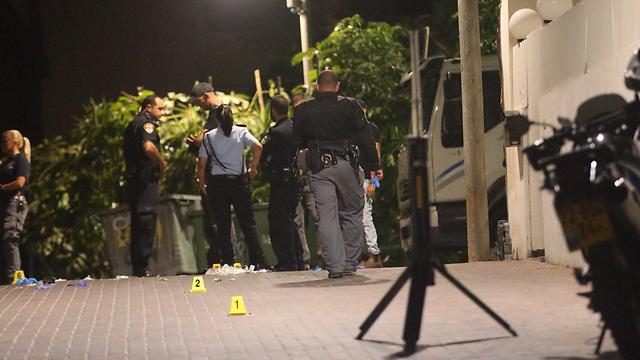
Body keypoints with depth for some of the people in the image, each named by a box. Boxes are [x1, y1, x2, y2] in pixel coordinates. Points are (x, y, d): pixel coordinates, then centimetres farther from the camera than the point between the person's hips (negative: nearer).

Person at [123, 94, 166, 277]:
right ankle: (142, 269, -9)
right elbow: (148, 147, -27)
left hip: (133, 178, 10)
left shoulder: (133, 124, 21)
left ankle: (137, 268, 14)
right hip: (146, 179, -10)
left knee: (137, 225, 12)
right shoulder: (147, 123, -9)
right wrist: (162, 163, -13)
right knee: (147, 224, -8)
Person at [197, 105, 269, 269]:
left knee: (223, 225, 4)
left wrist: (202, 184, 9)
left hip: (217, 182, 0)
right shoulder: (241, 132, 3)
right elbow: (258, 147, -13)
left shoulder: (209, 136, 3)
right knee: (248, 223, 3)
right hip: (239, 180, 0)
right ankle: (258, 261, -5)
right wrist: (253, 168, -1)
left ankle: (228, 263, 1)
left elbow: (202, 163, 0)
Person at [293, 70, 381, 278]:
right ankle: (350, 263, 10)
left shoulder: (303, 110, 4)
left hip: (319, 168, 1)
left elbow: (298, 143, 10)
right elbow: (365, 139, -2)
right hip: (345, 165, -1)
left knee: (326, 216, 0)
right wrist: (372, 166, 2)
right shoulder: (350, 106, 0)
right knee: (352, 213, 11)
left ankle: (335, 265, -7)